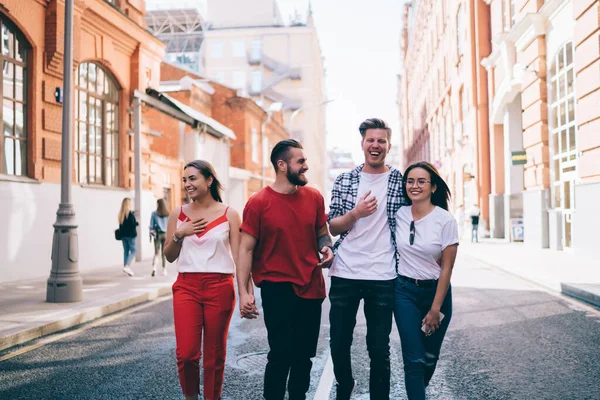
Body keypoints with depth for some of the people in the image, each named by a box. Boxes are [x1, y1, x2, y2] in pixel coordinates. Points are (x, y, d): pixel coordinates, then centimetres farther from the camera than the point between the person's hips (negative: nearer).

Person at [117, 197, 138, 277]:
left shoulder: (120, 213, 6)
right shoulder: (130, 213, -15)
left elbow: (121, 225, 8)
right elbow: (133, 225, -18)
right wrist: (137, 223, 1)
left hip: (123, 234, 7)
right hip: (130, 234, -7)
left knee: (126, 251, 11)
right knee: (133, 251, -1)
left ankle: (126, 267, 13)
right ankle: (127, 266, -16)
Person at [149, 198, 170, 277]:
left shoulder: (154, 214, -3)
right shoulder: (168, 214, -1)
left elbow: (151, 225, -3)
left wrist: (151, 235, 4)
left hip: (157, 234, -1)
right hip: (166, 234, 1)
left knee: (156, 253, 8)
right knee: (164, 253, 8)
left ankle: (154, 268, -10)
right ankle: (164, 270, 9)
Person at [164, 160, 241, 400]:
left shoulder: (229, 215, 1)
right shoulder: (179, 214, 8)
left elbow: (238, 256, -1)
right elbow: (169, 257, 13)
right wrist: (179, 235, -6)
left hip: (220, 288, -1)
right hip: (186, 287, 2)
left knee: (215, 354, 7)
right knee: (186, 353, -5)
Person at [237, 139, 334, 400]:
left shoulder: (314, 197, 3)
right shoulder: (258, 203, -10)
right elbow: (246, 249, -9)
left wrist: (326, 248, -6)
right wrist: (244, 292, -17)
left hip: (311, 287, 5)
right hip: (277, 287, -4)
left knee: (304, 354, 15)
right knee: (281, 353, -6)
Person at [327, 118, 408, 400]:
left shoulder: (401, 181, 2)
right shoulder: (344, 181, 5)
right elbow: (332, 228, 2)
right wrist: (355, 213, -14)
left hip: (383, 278, -1)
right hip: (345, 274, 2)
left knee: (379, 349, 6)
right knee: (339, 344, 12)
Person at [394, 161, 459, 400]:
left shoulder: (445, 220, -12)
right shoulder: (399, 215, -4)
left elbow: (447, 267, -10)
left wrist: (435, 308, -9)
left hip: (436, 290, -1)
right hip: (405, 291, 1)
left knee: (430, 356, 13)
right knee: (414, 359, -5)